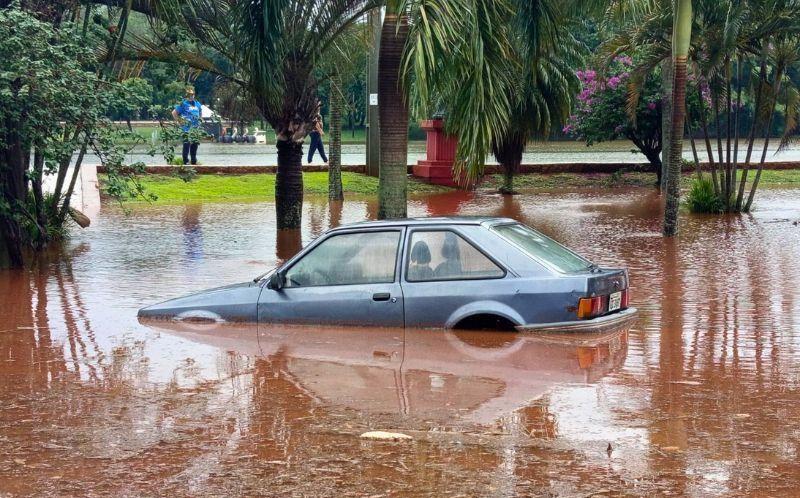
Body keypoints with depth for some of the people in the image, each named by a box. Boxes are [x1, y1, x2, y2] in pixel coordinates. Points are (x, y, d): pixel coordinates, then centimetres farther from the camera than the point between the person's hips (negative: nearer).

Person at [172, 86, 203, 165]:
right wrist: (179, 121, -5)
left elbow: (200, 113, 32)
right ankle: (186, 161, -3)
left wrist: (199, 120, 18)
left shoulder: (197, 104, 14)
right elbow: (174, 113, -2)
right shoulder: (183, 104, -5)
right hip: (187, 128, -6)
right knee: (187, 144, -8)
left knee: (195, 144, 9)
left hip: (196, 128, 6)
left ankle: (194, 161, 17)